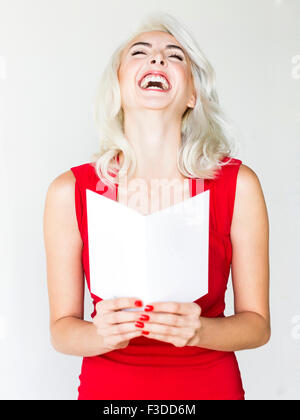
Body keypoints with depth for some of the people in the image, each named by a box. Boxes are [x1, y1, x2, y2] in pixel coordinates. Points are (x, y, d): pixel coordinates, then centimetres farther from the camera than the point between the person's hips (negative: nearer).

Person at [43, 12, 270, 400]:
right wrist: (102, 334, -26)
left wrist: (198, 330, -25)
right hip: (107, 386, 0)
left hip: (210, 385, 1)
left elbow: (257, 324, -8)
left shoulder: (238, 185, -14)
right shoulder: (69, 191, -14)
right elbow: (62, 329, -7)